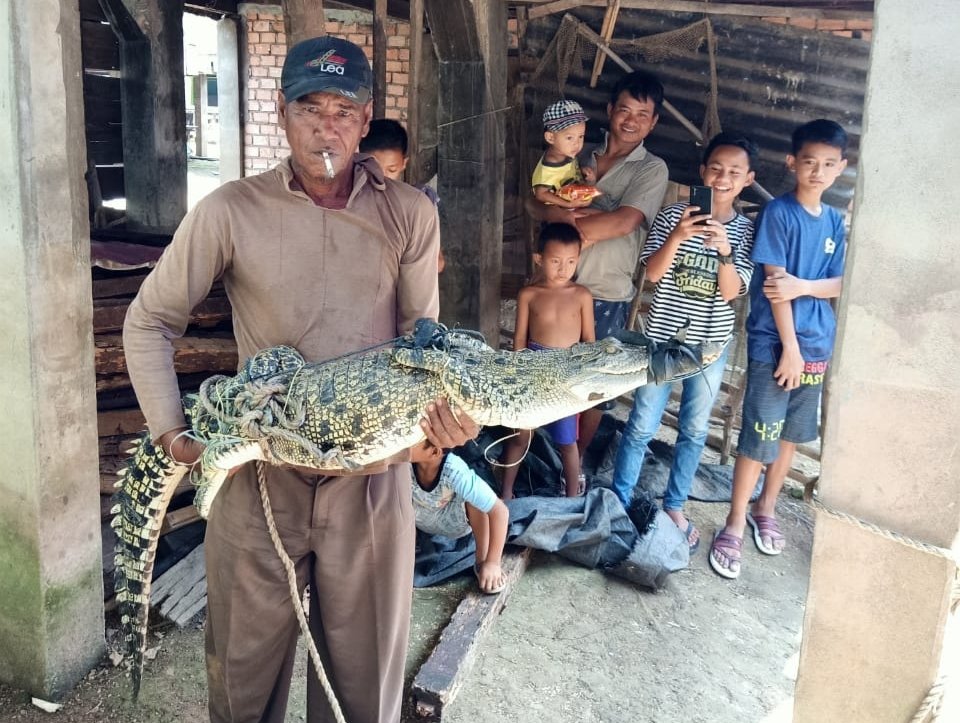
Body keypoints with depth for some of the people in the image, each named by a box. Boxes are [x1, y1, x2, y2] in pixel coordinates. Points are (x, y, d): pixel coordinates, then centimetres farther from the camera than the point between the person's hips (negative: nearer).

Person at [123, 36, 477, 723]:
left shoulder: (409, 214, 0)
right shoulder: (232, 211, -4)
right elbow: (149, 322, 3)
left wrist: (444, 406, -16)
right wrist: (172, 433, -6)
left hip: (373, 476, 1)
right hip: (258, 474, 0)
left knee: (366, 667, 16)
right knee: (245, 666, 17)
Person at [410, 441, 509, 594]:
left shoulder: (454, 471, -40)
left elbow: (500, 511, -38)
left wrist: (492, 563, -37)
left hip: (457, 520, -3)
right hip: (423, 521, 3)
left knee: (475, 501, -32)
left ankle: (481, 561, -12)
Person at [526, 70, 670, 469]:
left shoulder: (652, 169, -2)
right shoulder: (582, 159, 10)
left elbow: (624, 221, -18)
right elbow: (535, 202, 2)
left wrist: (573, 225, -12)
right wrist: (566, 214, -17)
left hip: (606, 296, -3)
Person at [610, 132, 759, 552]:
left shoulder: (746, 230, -1)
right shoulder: (673, 215, -5)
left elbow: (730, 291, -10)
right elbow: (652, 273, -12)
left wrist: (724, 250, -27)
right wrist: (677, 237, -28)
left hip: (710, 344, 2)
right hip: (662, 337, -2)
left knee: (694, 431, 13)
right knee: (642, 426, 5)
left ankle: (674, 506, 29)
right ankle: (619, 502, 20)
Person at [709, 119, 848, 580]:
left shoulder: (835, 221, 8)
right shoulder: (778, 212, -9)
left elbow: (839, 285, 6)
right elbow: (775, 285, -13)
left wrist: (801, 286, -16)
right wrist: (790, 348, -15)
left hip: (818, 347, 6)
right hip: (774, 344, -6)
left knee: (792, 435, 15)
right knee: (759, 439, -3)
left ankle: (765, 510, 33)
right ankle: (734, 527, 10)